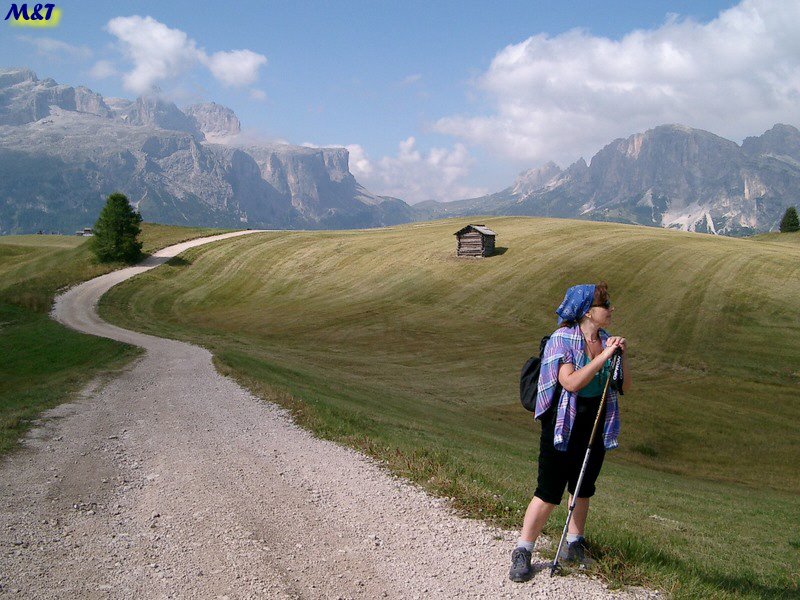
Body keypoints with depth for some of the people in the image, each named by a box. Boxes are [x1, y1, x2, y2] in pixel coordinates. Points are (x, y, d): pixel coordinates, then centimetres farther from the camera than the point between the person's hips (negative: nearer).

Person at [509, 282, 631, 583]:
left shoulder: (606, 340, 4)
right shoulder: (562, 339, -14)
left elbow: (625, 386, 4)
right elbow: (571, 382, -27)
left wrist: (622, 356, -12)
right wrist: (603, 355, -25)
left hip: (595, 426, 6)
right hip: (563, 424, -6)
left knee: (583, 489, 16)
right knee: (548, 493, -5)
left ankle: (574, 542, 33)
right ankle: (522, 552, 6)